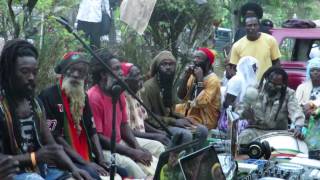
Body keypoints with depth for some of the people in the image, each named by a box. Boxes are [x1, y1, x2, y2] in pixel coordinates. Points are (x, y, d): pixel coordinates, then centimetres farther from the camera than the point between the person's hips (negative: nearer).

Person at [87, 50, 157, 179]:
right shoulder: (93, 97, -19)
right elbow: (97, 137, -20)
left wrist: (138, 147, -4)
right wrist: (131, 152, -20)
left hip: (120, 144, 8)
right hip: (102, 149, -8)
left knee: (154, 164, -4)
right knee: (129, 165, -31)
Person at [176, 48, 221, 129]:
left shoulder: (213, 80, -18)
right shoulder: (193, 75, 6)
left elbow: (201, 103, -27)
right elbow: (181, 96, 1)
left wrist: (200, 80, -22)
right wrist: (186, 76, -9)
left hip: (204, 120, -8)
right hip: (189, 111, 8)